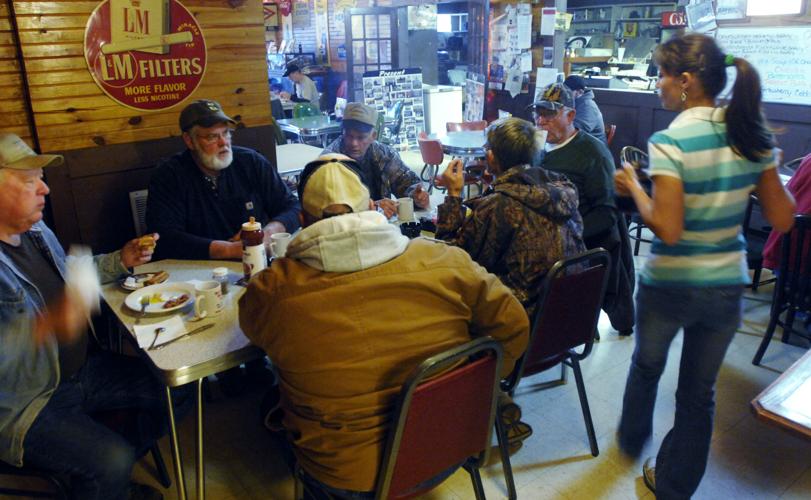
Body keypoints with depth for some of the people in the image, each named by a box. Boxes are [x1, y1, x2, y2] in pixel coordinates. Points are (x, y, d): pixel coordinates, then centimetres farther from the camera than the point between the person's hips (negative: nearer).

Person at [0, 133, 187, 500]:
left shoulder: (35, 230, 3)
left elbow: (69, 273, 21)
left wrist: (121, 260, 8)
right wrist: (46, 326, -47)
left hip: (79, 370, 9)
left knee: (165, 389, 6)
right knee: (112, 460, -22)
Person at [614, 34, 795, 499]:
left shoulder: (670, 140, -19)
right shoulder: (753, 136, -3)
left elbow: (668, 229, -24)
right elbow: (783, 219, 1)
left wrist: (634, 187, -10)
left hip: (668, 285, -4)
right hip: (727, 285, 4)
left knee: (646, 365, 25)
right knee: (700, 392, 17)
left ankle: (632, 439, 50)